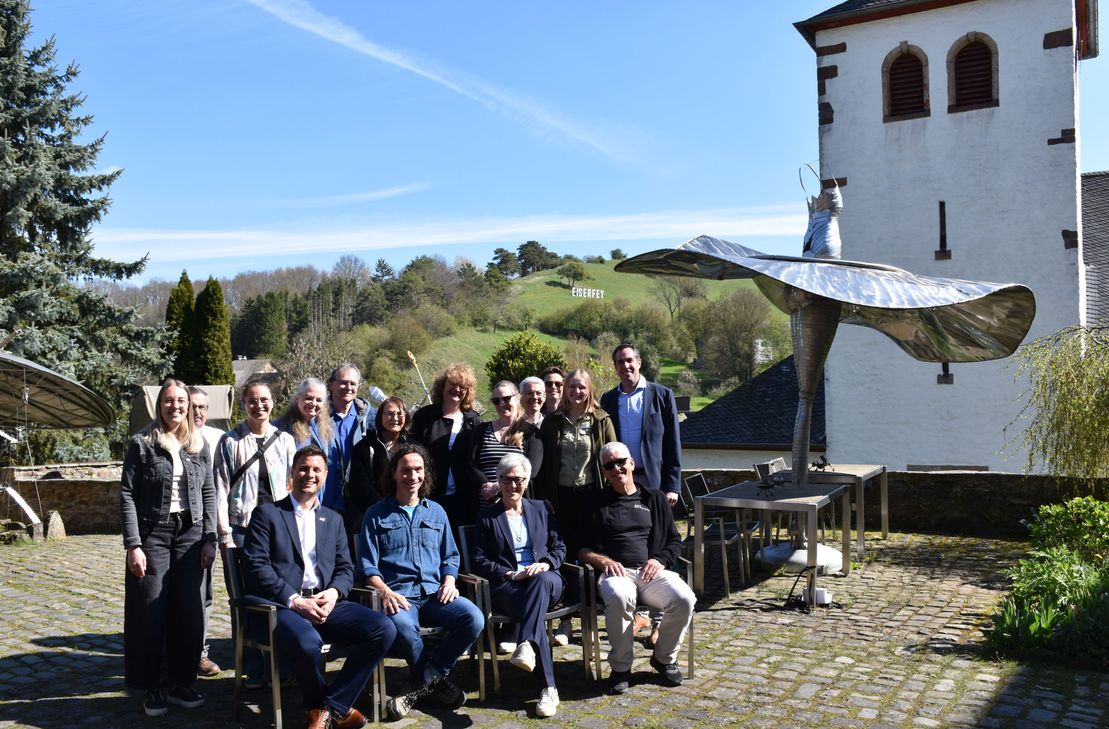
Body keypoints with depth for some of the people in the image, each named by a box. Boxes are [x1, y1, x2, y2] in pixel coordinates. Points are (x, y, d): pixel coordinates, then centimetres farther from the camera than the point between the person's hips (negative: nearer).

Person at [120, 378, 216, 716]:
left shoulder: (199, 444, 8)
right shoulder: (141, 443, -3)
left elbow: (208, 494, 9)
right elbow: (127, 496, -7)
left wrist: (209, 538, 1)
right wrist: (133, 545, -13)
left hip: (190, 534, 3)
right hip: (153, 533, -3)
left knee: (189, 612, 6)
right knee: (150, 612, 3)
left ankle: (180, 682, 19)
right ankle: (151, 687, 17)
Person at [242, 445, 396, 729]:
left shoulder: (333, 519, 23)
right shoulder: (267, 513, 8)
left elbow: (345, 568, 16)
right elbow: (256, 566, -4)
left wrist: (334, 592, -8)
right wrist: (294, 600, -15)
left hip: (326, 604, 5)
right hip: (283, 606, -4)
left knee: (384, 629, -19)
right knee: (307, 642, -37)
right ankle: (318, 705, -3)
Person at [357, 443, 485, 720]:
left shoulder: (436, 512, 20)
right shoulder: (376, 514, 10)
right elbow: (367, 564, 3)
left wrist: (448, 582, 1)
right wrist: (385, 591, -15)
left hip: (434, 593, 3)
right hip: (398, 595, -3)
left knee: (474, 618, -26)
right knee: (403, 626, -38)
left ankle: (422, 683, -9)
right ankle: (436, 680, -6)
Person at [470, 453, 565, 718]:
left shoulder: (541, 509, 21)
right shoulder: (487, 517, 14)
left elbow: (559, 547, 16)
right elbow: (480, 562, 6)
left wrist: (544, 565, -7)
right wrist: (511, 574, -10)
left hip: (546, 580, 2)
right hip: (506, 587, -2)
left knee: (541, 580, -39)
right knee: (536, 607, -37)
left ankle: (525, 645, -53)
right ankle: (549, 688, -43)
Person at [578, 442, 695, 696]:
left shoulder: (653, 498, 21)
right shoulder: (597, 503, 16)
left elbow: (675, 541, 21)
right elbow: (580, 548, 13)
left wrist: (660, 560, 0)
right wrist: (602, 560, -7)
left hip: (651, 571, 2)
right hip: (615, 572, -2)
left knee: (684, 599, -28)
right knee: (619, 598, -38)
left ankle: (664, 658, 0)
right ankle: (621, 667, -15)